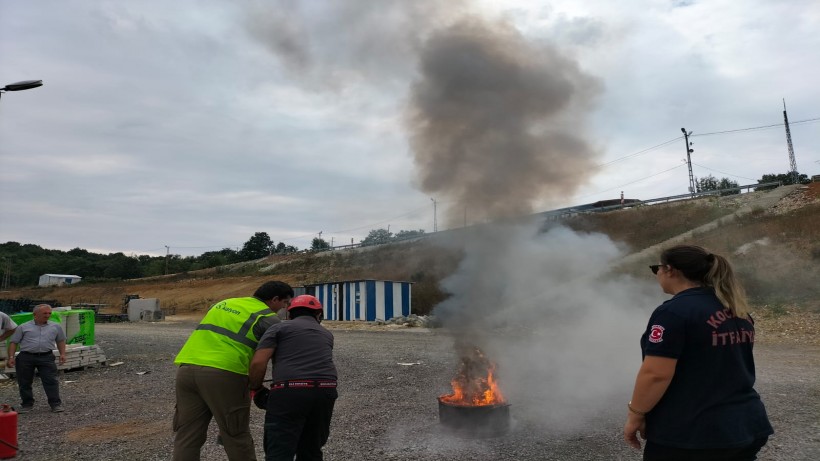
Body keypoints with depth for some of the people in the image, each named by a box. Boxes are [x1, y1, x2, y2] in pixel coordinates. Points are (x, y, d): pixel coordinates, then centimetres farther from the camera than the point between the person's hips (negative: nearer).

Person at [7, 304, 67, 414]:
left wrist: (62, 354, 8)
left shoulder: (56, 326, 11)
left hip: (46, 357, 0)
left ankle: (56, 404, -2)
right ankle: (27, 404, 22)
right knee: (24, 382, 7)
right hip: (25, 357, 0)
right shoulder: (23, 327, 6)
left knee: (51, 381, -6)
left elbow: (60, 340, 19)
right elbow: (13, 342, 7)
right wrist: (11, 357, -2)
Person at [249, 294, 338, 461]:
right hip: (324, 392, 4)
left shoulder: (279, 327, 14)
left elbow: (258, 363, 2)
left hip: (290, 392, -4)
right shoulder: (326, 334, 27)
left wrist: (257, 389, 18)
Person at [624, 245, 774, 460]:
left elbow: (655, 375, -22)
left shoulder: (674, 311, -19)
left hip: (691, 435, -8)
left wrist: (635, 416, -10)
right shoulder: (738, 311, 8)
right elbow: (728, 363, 17)